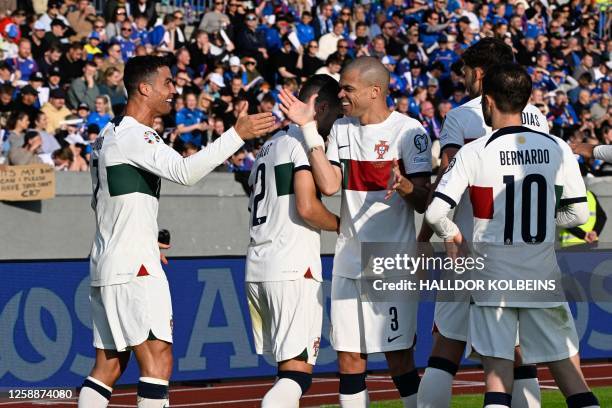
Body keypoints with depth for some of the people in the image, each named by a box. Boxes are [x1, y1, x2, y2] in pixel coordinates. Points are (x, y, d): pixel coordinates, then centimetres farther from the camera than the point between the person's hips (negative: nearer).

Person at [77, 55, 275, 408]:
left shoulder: (110, 134, 19)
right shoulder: (134, 135, -13)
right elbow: (184, 171, -28)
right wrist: (237, 135, -29)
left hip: (106, 265, 10)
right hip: (134, 267, -10)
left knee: (109, 366, 10)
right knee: (158, 360, -11)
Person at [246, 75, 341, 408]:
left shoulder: (270, 145, 20)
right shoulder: (305, 142, -7)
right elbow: (307, 208, -17)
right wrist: (345, 226, -1)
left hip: (257, 268, 9)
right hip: (292, 268, -9)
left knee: (288, 369, 14)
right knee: (298, 372, -11)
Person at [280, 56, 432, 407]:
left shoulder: (408, 130, -6)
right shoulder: (341, 129, 11)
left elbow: (423, 201, -8)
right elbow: (329, 184, -3)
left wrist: (404, 185, -30)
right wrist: (309, 128, -3)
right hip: (349, 259, 6)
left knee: (399, 355, -7)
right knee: (349, 355, 7)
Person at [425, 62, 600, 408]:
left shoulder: (474, 153, -9)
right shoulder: (557, 149, -2)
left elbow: (435, 213, -13)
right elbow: (578, 214, 2)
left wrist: (453, 236, 7)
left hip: (494, 278, -2)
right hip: (543, 276, 2)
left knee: (498, 377, 0)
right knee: (571, 376, 7)